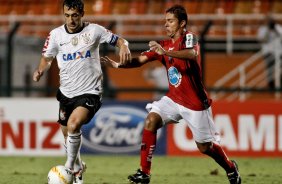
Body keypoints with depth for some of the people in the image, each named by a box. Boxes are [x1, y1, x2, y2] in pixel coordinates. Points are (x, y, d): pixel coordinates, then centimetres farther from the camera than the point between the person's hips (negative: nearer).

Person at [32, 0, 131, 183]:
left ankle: (70, 167, -9)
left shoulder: (94, 30, -8)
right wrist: (40, 70, -12)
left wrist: (124, 46, -23)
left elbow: (118, 40, 1)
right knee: (68, 135, 14)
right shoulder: (56, 34, -3)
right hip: (66, 92, 4)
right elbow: (47, 58, 9)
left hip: (90, 92, -4)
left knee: (73, 125, -27)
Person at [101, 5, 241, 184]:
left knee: (204, 147, 3)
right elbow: (141, 59, -2)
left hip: (196, 102, -6)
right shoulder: (164, 44, 6)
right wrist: (118, 64, -19)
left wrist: (166, 53, -51)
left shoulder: (189, 37, -14)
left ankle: (231, 168, 33)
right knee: (151, 120, -18)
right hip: (174, 99, 6)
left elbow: (192, 54, -37)